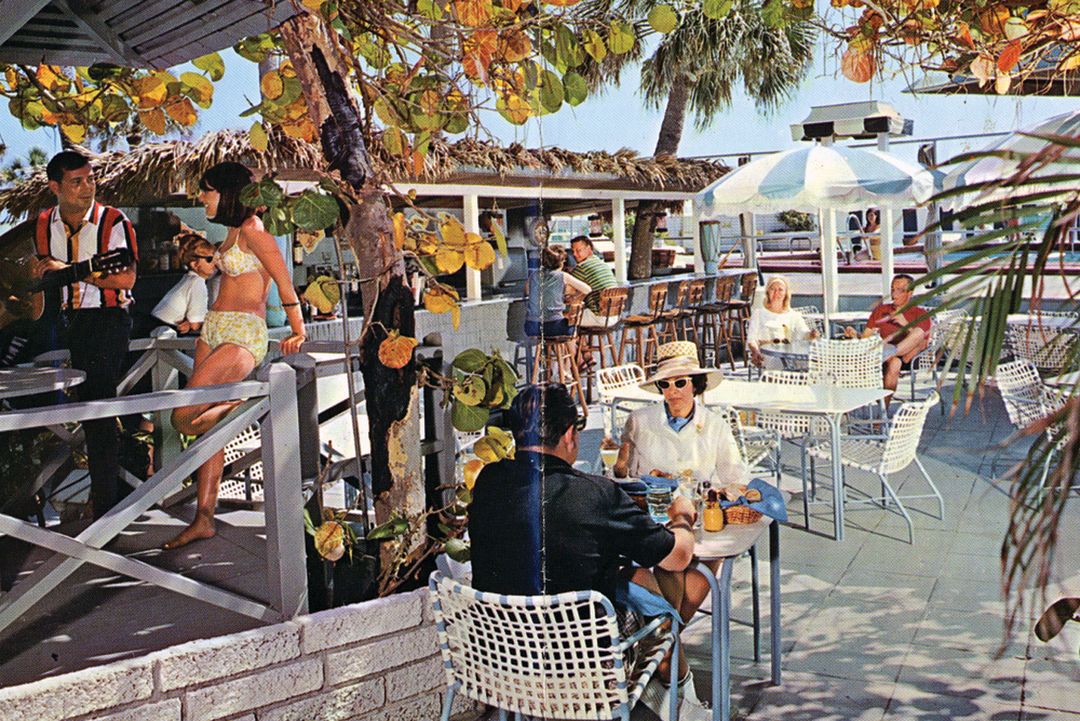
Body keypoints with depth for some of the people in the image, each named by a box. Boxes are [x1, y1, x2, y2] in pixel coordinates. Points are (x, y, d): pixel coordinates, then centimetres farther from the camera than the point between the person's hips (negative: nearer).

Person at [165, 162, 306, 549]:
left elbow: (285, 281, -11)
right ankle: (204, 518, 8)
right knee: (206, 425, 5)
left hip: (242, 336, -9)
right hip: (213, 331, 10)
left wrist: (298, 332, -8)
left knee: (184, 417, -19)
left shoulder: (251, 229, -10)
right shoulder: (233, 230, 17)